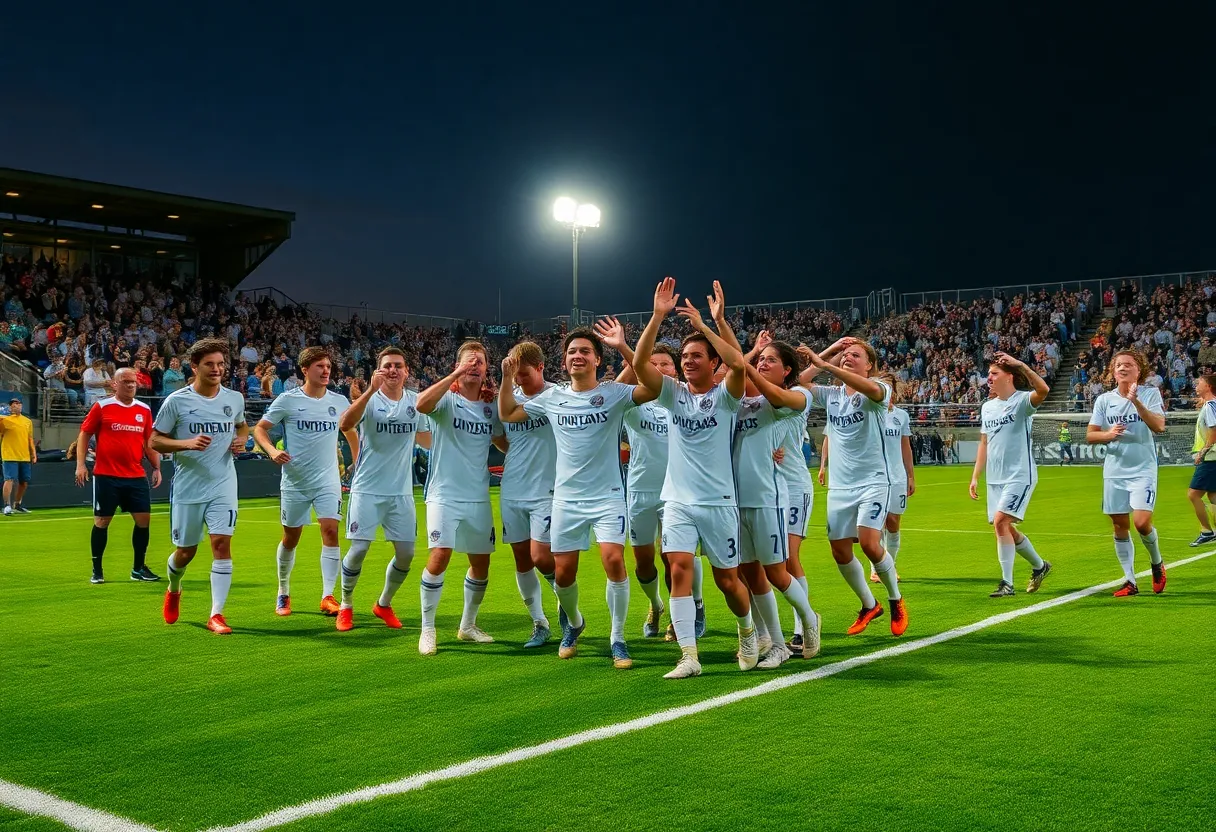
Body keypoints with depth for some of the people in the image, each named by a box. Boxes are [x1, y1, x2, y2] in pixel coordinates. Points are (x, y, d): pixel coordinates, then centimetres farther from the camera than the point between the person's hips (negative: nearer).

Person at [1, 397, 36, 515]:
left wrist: (34, 454, 13)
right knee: (10, 480, -14)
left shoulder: (28, 421, 15)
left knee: (24, 482, 10)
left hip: (25, 457, 6)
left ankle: (17, 505, 26)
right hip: (10, 457, -6)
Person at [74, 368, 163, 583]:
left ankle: (139, 568, 15)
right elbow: (84, 434, 1)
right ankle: (97, 570, 16)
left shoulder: (144, 410, 8)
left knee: (143, 519, 1)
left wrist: (156, 467, 8)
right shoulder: (102, 406, -3)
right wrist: (80, 464, -7)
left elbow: (149, 442, 15)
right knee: (102, 521, 4)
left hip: (136, 476, 4)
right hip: (106, 476, -3)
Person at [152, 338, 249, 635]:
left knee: (222, 543, -13)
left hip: (223, 486, 1)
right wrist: (186, 443, -21)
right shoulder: (177, 401, -7)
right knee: (186, 550, 10)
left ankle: (216, 614, -7)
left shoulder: (235, 399, 3)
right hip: (187, 488, -1)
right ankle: (173, 591, 43)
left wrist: (241, 440, 1)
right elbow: (155, 441, -4)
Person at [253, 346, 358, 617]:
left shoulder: (339, 401, 4)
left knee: (330, 530, -15)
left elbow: (350, 431, 21)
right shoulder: (287, 400, -5)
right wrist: (272, 450, -20)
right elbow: (260, 428, -2)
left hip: (328, 480, 1)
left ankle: (328, 596, -11)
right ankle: (283, 594, 29)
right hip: (294, 481, -1)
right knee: (291, 538, 9)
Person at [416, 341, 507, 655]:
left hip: (478, 498, 5)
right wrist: (456, 374, -30)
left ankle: (468, 625, 29)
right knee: (440, 555, -18)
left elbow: (504, 443, 23)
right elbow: (422, 403, -29)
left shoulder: (490, 407, 9)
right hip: (445, 495, -5)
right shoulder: (447, 399, -6)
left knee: (481, 563, 9)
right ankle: (427, 629, -3)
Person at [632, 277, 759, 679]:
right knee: (679, 570, -11)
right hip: (678, 501, 2)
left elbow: (739, 363, -26)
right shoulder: (674, 393, 3)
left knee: (727, 578, 8)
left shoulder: (725, 394, -5)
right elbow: (639, 363, -11)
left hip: (719, 502, -2)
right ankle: (689, 656, -7)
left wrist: (702, 324, -24)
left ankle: (748, 631, 37)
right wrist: (658, 316, -19)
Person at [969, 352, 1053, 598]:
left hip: (1019, 475, -8)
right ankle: (1039, 565, 36)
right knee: (1006, 529, 12)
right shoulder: (987, 407, 11)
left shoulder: (1021, 401, -10)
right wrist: (975, 477, 13)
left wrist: (1020, 364, -37)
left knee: (1000, 521, -19)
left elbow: (1043, 390, -33)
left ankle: (1007, 583, -11)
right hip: (995, 478, 8)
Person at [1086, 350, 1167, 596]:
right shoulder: (1104, 400, 4)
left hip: (1143, 470, -3)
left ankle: (1157, 562, 15)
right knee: (1120, 526, 4)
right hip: (1114, 472, 3)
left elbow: (1159, 426, -18)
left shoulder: (1150, 394, -4)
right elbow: (1090, 435, 4)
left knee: (1142, 522, -15)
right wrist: (1108, 434, -17)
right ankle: (1130, 581, 15)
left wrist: (1136, 402, -28)